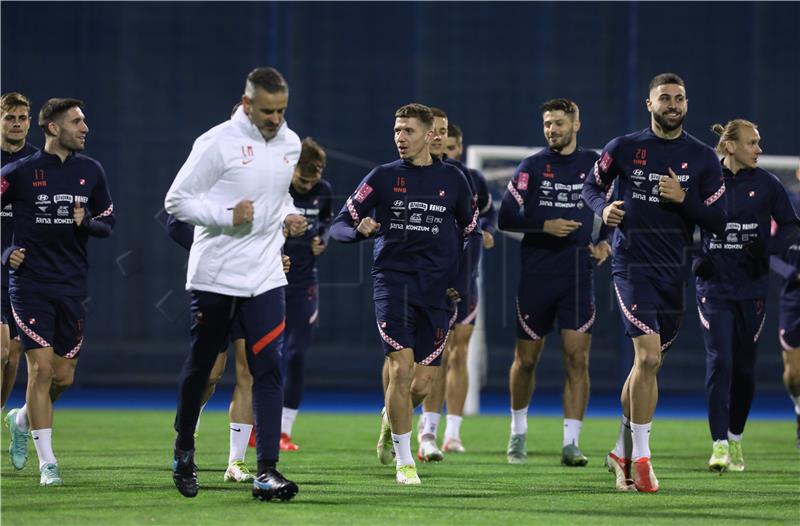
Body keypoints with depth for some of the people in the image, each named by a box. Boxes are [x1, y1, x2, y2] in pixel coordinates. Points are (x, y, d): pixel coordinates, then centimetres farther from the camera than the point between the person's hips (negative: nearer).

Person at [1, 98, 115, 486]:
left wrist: (86, 222, -8)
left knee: (64, 377, 4)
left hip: (72, 287, 4)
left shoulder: (91, 171, 7)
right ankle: (47, 463, -5)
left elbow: (108, 222, 14)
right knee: (41, 368, -11)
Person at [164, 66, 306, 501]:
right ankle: (184, 453, 31)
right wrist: (227, 216, -20)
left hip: (265, 275, 4)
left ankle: (267, 471, -11)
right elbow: (176, 200, -9)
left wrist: (289, 218, 5)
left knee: (268, 367, -8)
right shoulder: (218, 143, -12)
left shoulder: (290, 144, 7)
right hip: (214, 274, -4)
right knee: (200, 366, 9)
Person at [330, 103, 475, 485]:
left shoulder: (451, 179, 7)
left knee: (423, 382, 0)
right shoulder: (383, 177, 2)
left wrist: (458, 279, 9)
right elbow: (339, 226, 1)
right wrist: (359, 229, -21)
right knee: (401, 368, -16)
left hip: (435, 290, 2)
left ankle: (390, 420, 36)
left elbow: (470, 230, 18)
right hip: (392, 280, -2)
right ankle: (404, 461, -3)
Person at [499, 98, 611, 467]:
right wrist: (545, 225, -17)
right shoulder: (532, 167, 1)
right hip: (536, 275, -1)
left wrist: (604, 241, 3)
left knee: (577, 359, -8)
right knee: (526, 360, 7)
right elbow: (507, 217, -4)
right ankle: (518, 433, 27)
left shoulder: (592, 164, 6)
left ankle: (571, 443, -6)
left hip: (578, 274, 1)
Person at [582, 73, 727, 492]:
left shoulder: (702, 158, 4)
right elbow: (591, 185, 15)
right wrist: (603, 208, -6)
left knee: (647, 362, 12)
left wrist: (684, 198, -14)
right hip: (632, 265, -3)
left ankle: (622, 452, 30)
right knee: (648, 356, -18)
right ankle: (641, 458, -11)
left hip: (674, 270, 3)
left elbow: (717, 223, 3)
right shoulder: (624, 148, 0)